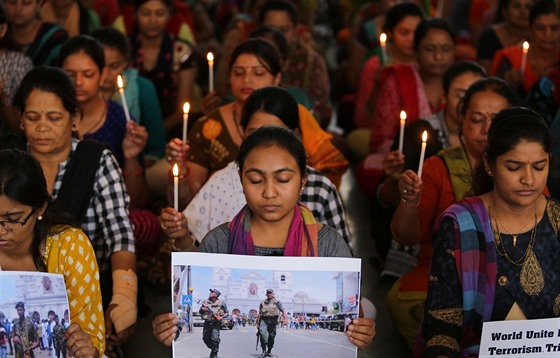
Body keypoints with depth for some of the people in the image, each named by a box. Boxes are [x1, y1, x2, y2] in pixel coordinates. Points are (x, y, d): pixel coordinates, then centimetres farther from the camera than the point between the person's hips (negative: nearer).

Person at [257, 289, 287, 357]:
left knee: (271, 336, 3)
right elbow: (259, 313, 21)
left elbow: (283, 310, 2)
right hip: (263, 320, 1)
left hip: (272, 321, -1)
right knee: (263, 333, -21)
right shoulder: (263, 303, 16)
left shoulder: (276, 302, 8)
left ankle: (269, 351, 18)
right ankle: (264, 351, -20)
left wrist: (285, 318, -13)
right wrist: (258, 322, 16)